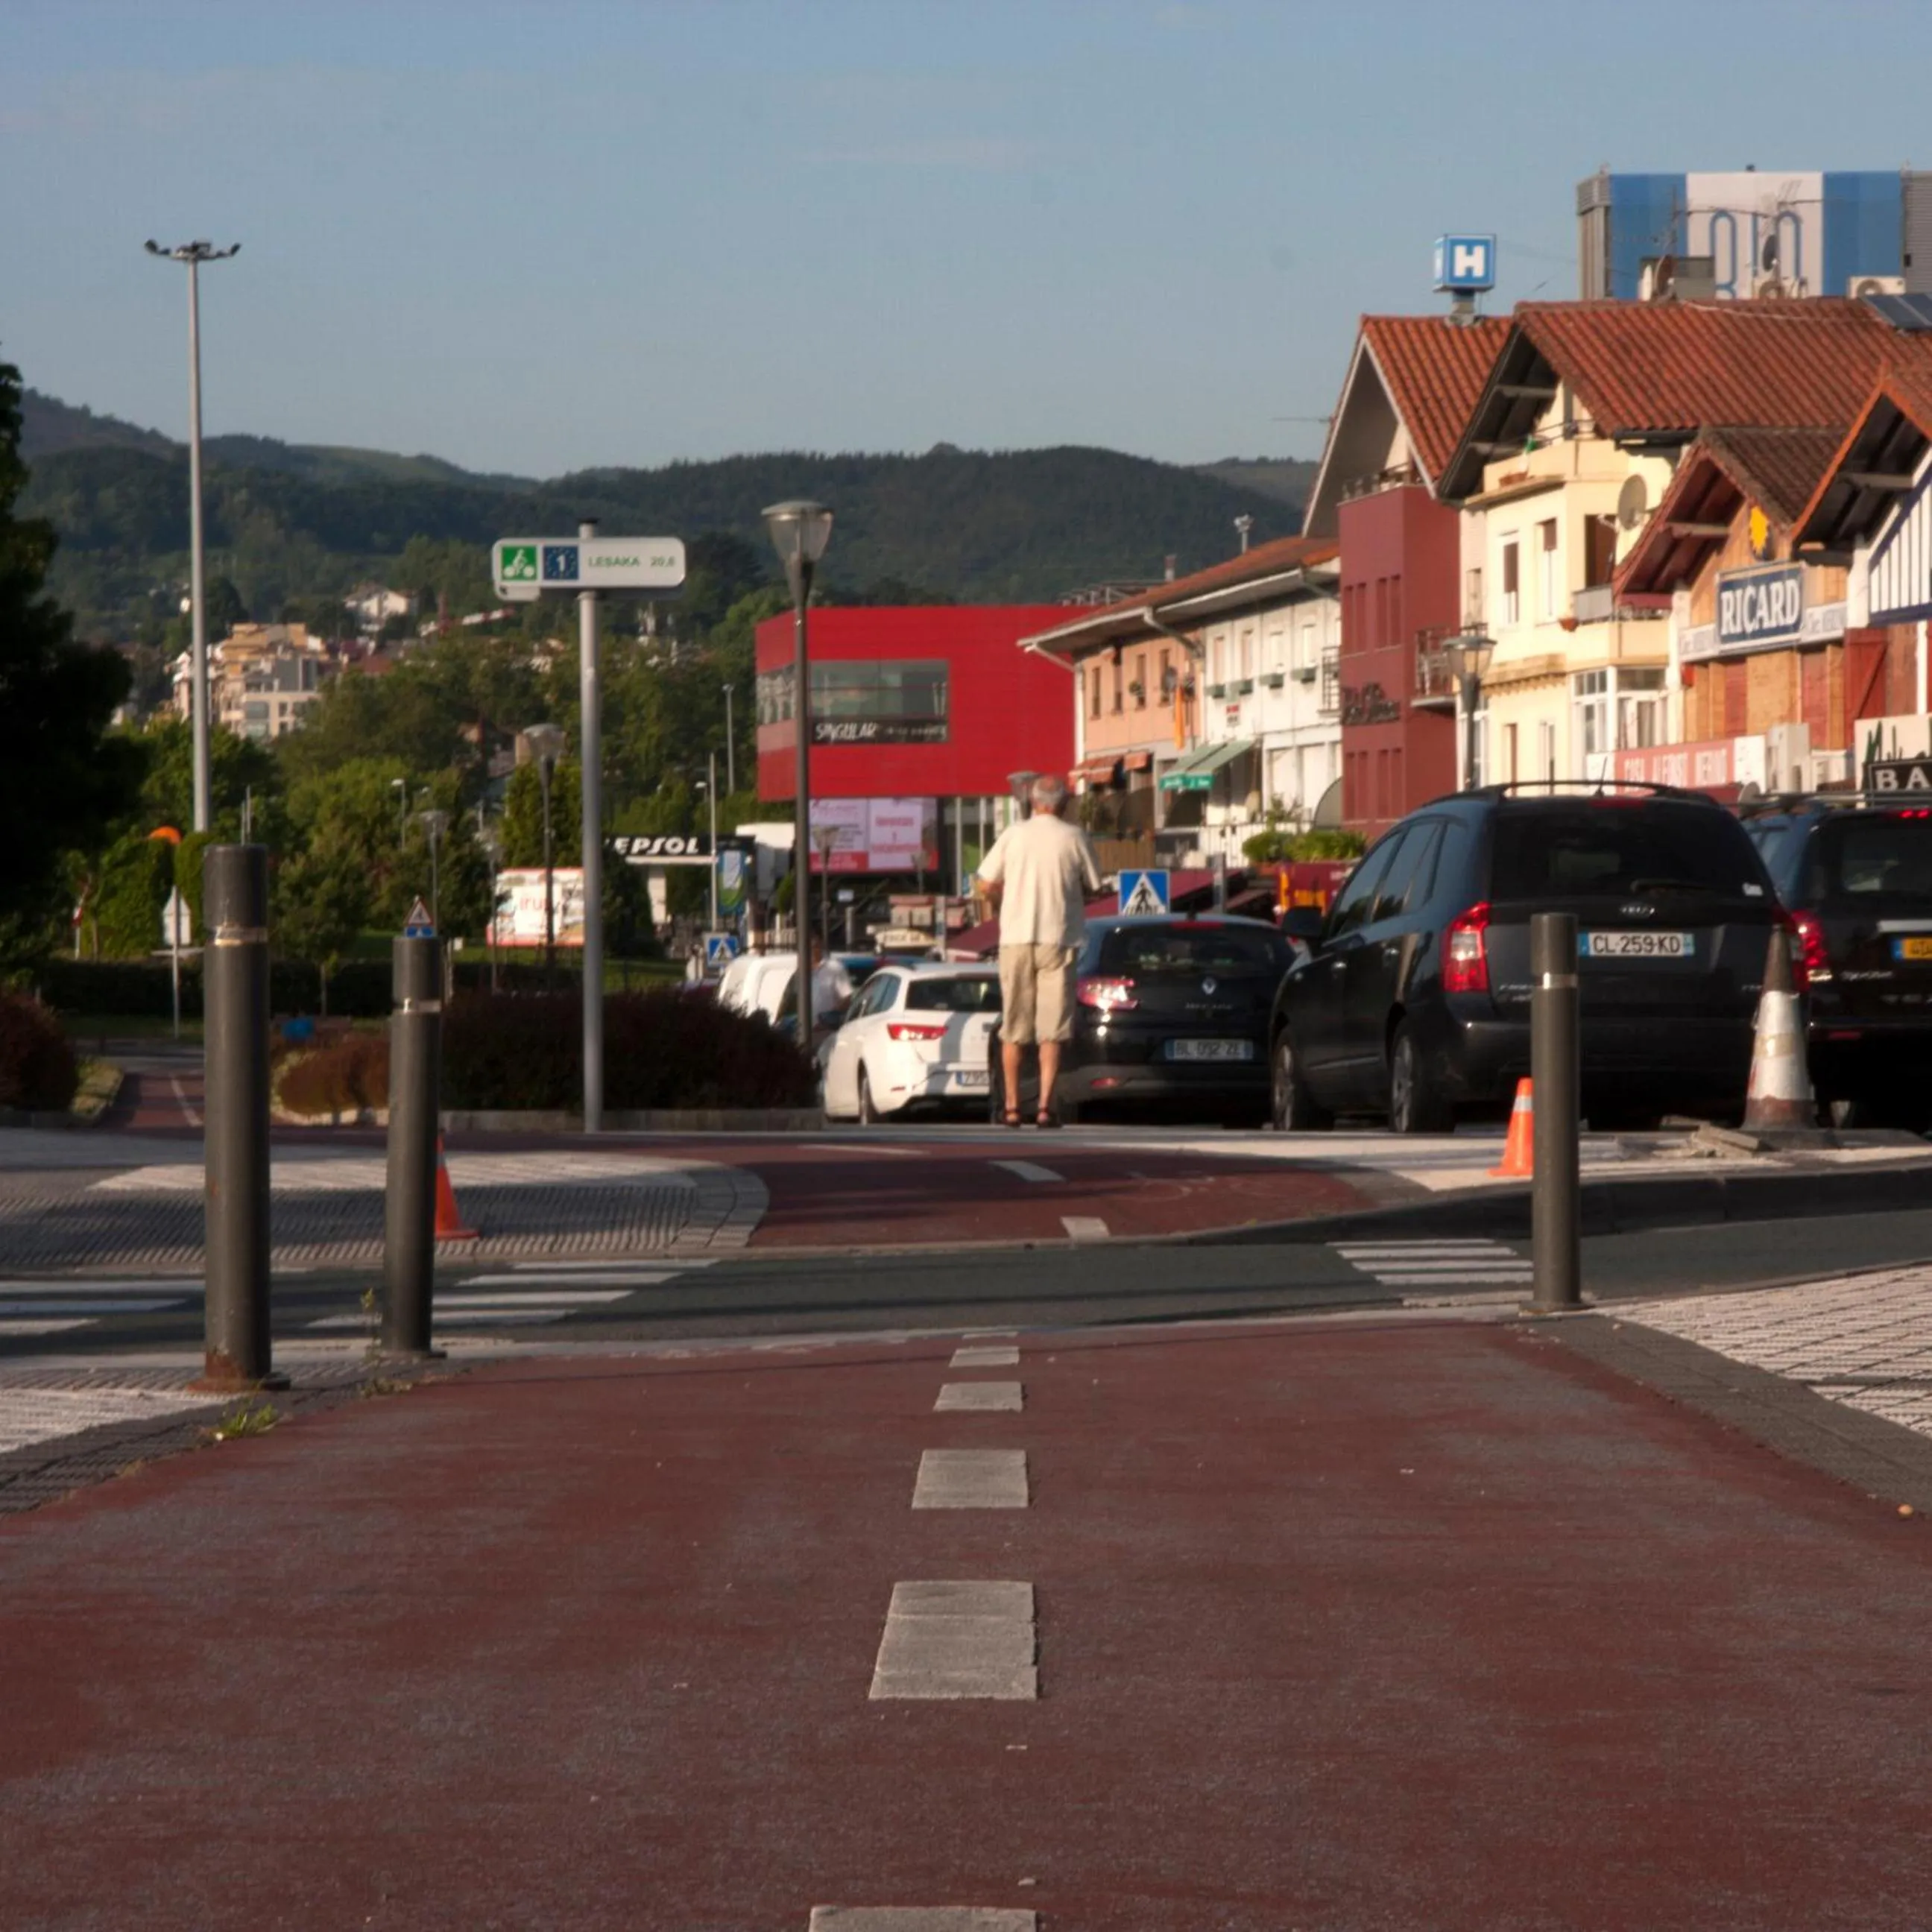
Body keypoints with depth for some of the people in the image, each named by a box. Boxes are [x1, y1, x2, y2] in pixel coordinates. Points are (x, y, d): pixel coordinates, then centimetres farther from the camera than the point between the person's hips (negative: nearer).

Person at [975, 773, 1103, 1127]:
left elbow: (988, 885, 2)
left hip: (1016, 937, 2)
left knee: (1014, 1028, 10)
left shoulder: (1013, 835, 1)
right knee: (1052, 1028, 0)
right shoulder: (1074, 838, -2)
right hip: (1058, 937, -2)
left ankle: (1012, 1106, 12)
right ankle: (1046, 1105, -9)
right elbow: (1092, 888, 3)